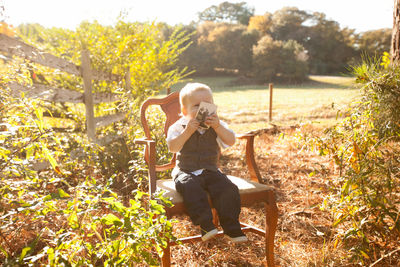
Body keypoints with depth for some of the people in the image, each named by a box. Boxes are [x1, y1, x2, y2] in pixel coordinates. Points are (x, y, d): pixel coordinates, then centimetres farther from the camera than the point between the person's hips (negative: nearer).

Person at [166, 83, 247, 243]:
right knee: (191, 187, -35)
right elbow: (172, 147, -16)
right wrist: (187, 131, -25)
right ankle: (206, 226, -31)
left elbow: (231, 141, -8)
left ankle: (232, 229, -11)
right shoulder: (179, 126, -1)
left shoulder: (217, 126, 6)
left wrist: (217, 126, -22)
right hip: (186, 172, -2)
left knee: (228, 189, -22)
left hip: (210, 171, 2)